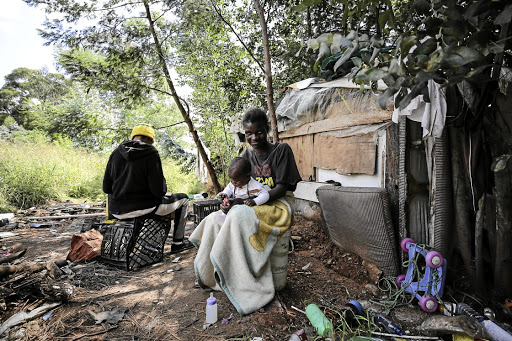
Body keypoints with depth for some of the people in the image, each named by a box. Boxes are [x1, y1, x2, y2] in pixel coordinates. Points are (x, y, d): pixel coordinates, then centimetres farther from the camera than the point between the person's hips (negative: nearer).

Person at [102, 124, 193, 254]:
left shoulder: (116, 152, 6)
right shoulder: (151, 153, -11)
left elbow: (106, 188, 8)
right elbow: (158, 190, -16)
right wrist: (163, 188, 7)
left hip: (116, 211, 7)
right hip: (142, 208, -6)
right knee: (183, 198, 15)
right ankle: (178, 243, 20)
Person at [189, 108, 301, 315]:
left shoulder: (281, 150, -7)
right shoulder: (247, 155, 10)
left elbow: (281, 188, -13)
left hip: (278, 206, -6)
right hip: (253, 207, 7)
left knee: (238, 216, -33)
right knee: (214, 219, -14)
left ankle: (245, 289, -23)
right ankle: (208, 276, 2)